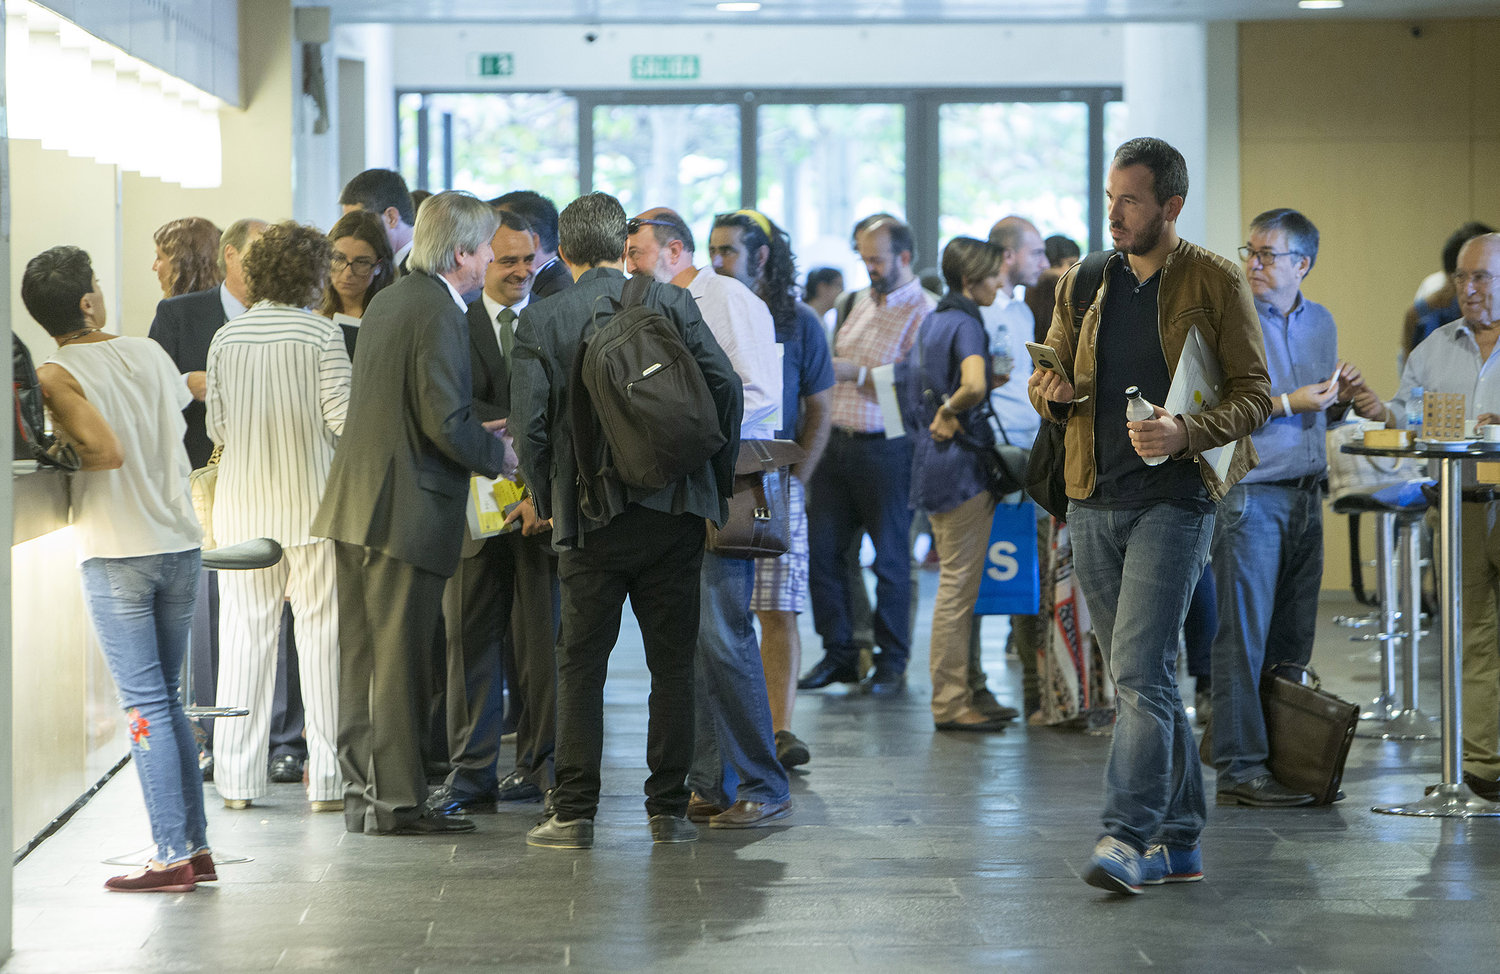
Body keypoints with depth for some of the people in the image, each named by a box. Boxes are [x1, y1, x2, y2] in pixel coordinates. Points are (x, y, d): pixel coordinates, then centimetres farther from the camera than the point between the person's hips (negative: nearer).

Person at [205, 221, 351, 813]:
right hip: (311, 499, -3)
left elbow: (216, 426, 7)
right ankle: (326, 776, 2)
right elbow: (342, 416, -11)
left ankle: (238, 776, 9)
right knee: (319, 630, 2)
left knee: (245, 631, 8)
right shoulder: (321, 333, -7)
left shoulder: (226, 337, 4)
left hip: (242, 503, 4)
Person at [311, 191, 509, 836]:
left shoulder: (387, 301, 13)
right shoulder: (439, 313, -15)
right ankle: (396, 801, 1)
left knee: (362, 656, 12)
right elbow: (446, 424, -20)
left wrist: (478, 433, 19)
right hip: (407, 509, -9)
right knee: (399, 659, -3)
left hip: (354, 504, 9)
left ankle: (362, 793, 18)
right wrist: (498, 455, -3)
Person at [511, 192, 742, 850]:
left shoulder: (540, 321, -1)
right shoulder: (670, 303, 2)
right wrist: (717, 481, 8)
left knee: (580, 666, 5)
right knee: (672, 664, 7)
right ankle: (668, 810, 9)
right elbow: (725, 387, -3)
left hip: (591, 520, -1)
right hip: (676, 511, 1)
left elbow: (529, 422, -6)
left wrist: (546, 500, 8)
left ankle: (573, 813, 4)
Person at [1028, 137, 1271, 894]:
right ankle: (1178, 840, 17)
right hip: (1094, 499, 6)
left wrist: (1186, 432, -22)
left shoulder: (1216, 283, -3)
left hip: (1174, 498, -6)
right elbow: (1046, 370, 19)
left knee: (1140, 670, -16)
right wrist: (1051, 389, -6)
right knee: (1142, 675, 10)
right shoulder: (1085, 281, 12)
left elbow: (1254, 393, -4)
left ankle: (1129, 838, -18)